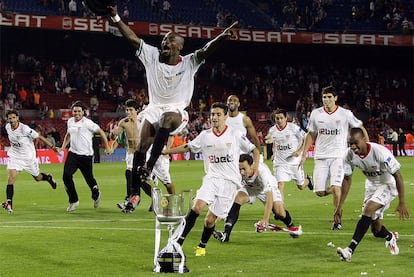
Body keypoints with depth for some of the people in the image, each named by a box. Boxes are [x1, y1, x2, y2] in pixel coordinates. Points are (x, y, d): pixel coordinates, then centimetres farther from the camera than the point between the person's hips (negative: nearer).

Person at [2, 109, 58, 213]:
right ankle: (9, 203, -19)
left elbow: (39, 137, -19)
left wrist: (52, 147, -19)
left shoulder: (24, 129, -25)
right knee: (11, 177, -17)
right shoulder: (7, 127, -7)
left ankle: (48, 178, 51)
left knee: (38, 178, 15)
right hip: (15, 157, 3)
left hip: (29, 157, -3)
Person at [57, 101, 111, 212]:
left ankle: (96, 194, 39)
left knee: (89, 179, 6)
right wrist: (63, 147, 14)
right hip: (73, 153, 5)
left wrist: (107, 147, -4)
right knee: (66, 176, -12)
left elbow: (101, 132, -6)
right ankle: (73, 201, 1)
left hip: (86, 155, -5)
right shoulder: (70, 121, 8)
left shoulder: (87, 123, -13)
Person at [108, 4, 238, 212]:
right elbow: (132, 38, 1)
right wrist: (115, 17, -8)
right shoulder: (152, 56, 5)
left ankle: (150, 164, -41)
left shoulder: (188, 63, -1)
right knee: (142, 143, -18)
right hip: (154, 108, 2)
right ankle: (134, 192, -13)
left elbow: (207, 50, -15)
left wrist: (222, 37, -34)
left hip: (177, 111, -2)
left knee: (168, 117, -39)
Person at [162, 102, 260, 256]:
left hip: (229, 182, -2)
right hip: (211, 178, 2)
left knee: (210, 219, -5)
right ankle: (179, 242, -19)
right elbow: (187, 147, 19)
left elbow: (254, 149, 7)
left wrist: (255, 164, -11)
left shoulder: (235, 135, 0)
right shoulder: (205, 136, 8)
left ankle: (202, 246, 21)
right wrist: (165, 151, 15)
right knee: (197, 206, -23)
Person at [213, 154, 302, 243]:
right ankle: (226, 234, -27)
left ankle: (291, 226, 21)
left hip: (268, 189, -2)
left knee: (280, 213, -15)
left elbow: (269, 197, -47)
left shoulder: (262, 171, -43)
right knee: (237, 199, -25)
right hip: (249, 188, 2)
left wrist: (265, 219, -55)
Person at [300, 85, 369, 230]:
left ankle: (337, 220, -6)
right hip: (321, 157, 3)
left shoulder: (345, 114, -3)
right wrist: (304, 154, 12)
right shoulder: (316, 114, 5)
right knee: (319, 192, -3)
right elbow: (310, 135, 16)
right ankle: (337, 191, 31)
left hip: (338, 156, -3)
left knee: (336, 188, -19)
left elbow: (361, 129, 8)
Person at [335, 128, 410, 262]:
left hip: (388, 184, -6)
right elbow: (347, 179, -3)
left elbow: (397, 175, -24)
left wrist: (402, 203, -24)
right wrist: (340, 206, -4)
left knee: (368, 210, -28)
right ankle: (390, 237, 42)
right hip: (371, 184, 6)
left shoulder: (380, 152, -32)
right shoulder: (349, 154, -16)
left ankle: (350, 250, -31)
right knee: (376, 230, 5)